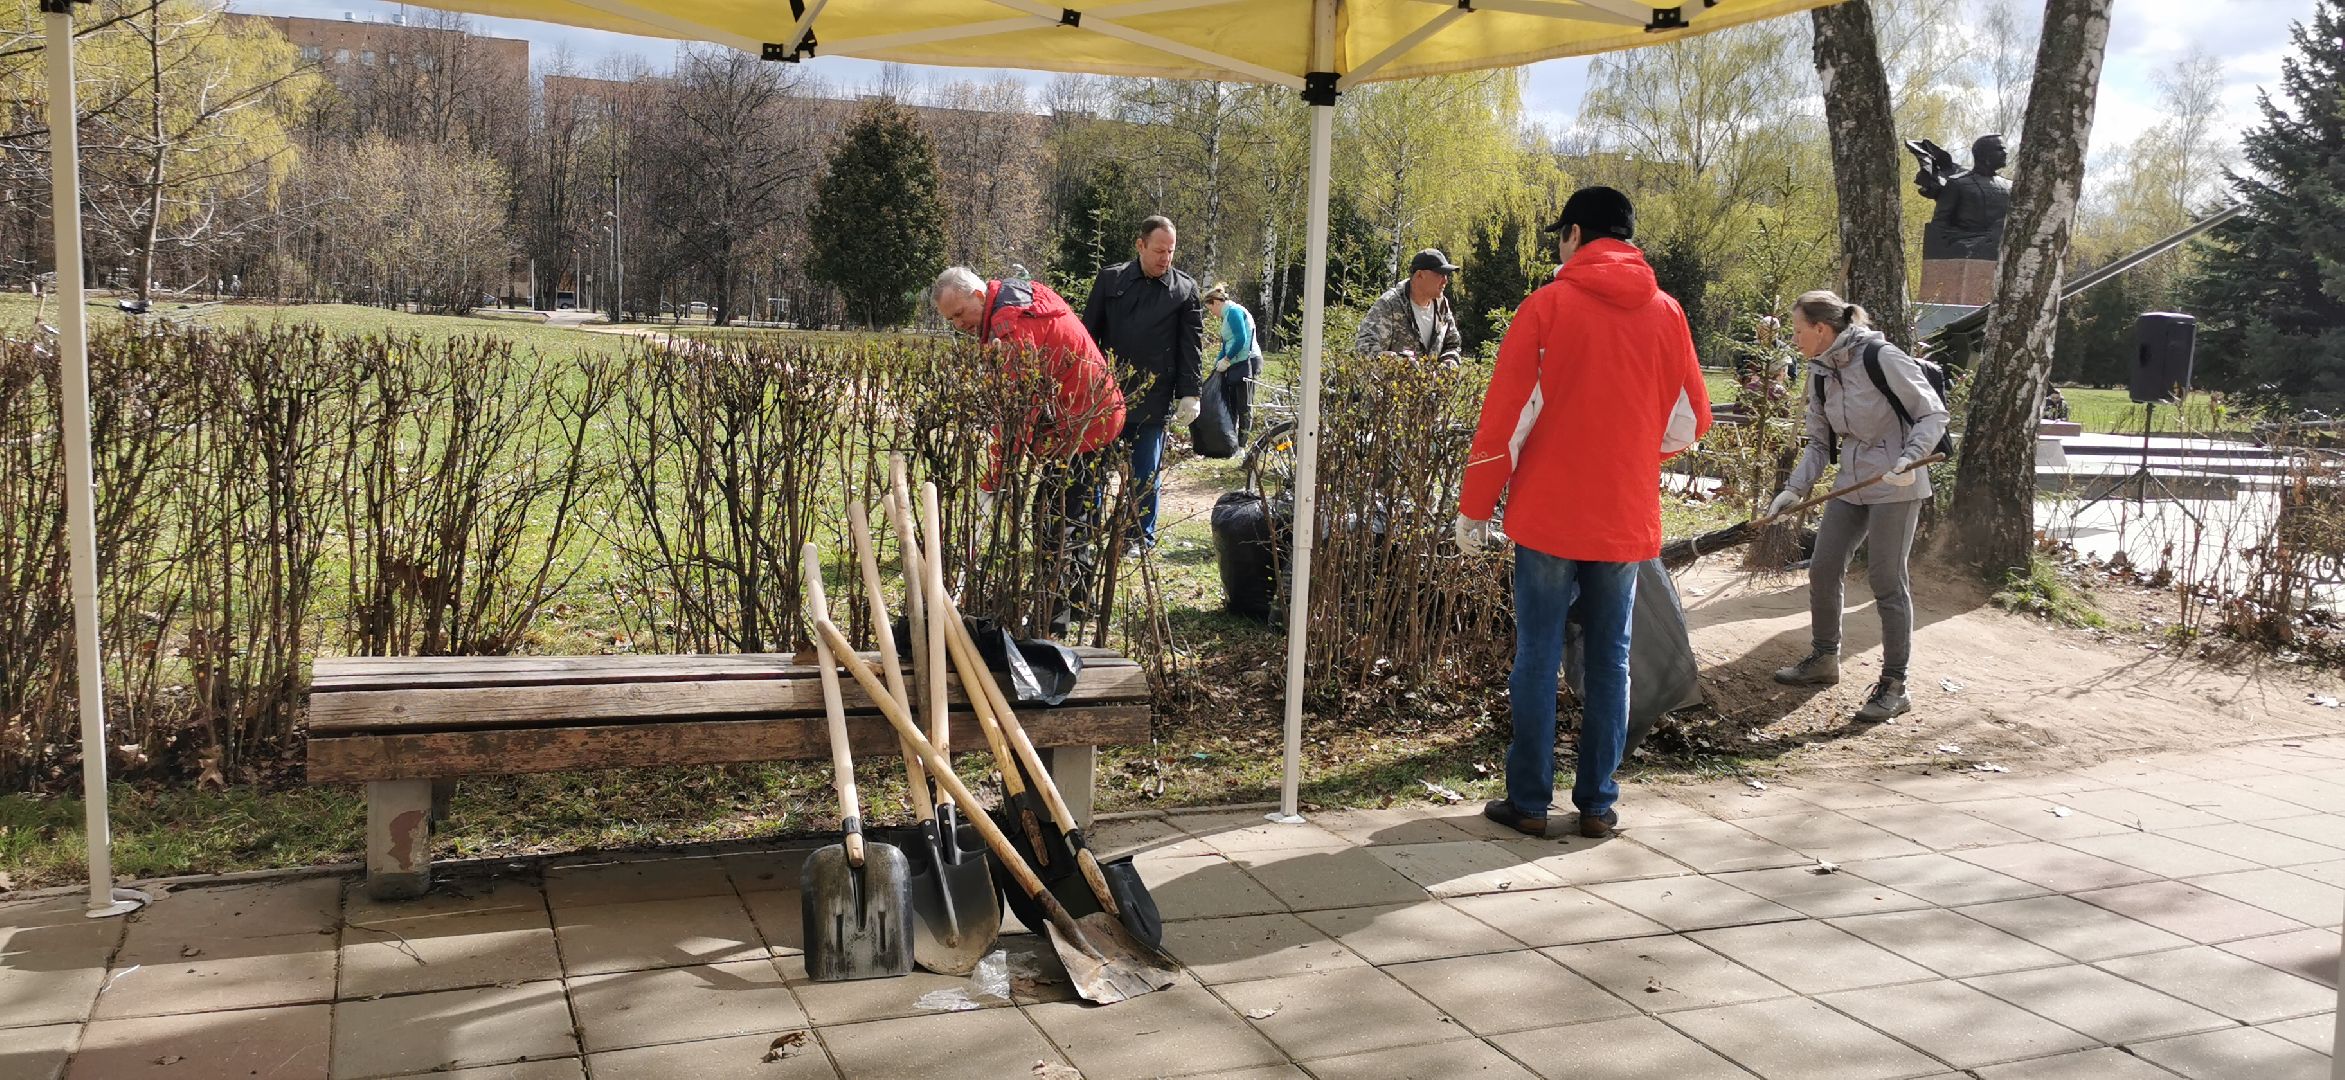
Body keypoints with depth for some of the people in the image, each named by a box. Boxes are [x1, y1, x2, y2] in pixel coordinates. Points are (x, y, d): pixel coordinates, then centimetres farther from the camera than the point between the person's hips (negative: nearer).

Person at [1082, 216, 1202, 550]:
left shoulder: (1185, 290, 2)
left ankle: (1142, 536, 18)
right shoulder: (1111, 279, 4)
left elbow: (1192, 347, 3)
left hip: (1153, 398, -1)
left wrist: (1189, 394, -4)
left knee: (1146, 474, 6)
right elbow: (1089, 332, 7)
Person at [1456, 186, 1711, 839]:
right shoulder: (1666, 314, 4)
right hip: (1628, 519, 3)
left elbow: (1505, 415, -8)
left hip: (1549, 515, -3)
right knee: (1610, 659, 10)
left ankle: (1529, 801, 9)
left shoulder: (1549, 306, -7)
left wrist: (1474, 509, -2)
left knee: (1537, 657, 4)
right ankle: (1598, 804, 15)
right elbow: (1690, 421, 10)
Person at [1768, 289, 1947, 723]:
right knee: (1823, 569, 9)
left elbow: (1933, 414, -12)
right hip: (1851, 488, 8)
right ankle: (1824, 659, 27)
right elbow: (1820, 443, 12)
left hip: (1895, 489, -7)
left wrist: (1909, 459, -27)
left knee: (1887, 581, -5)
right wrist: (1794, 489, 1)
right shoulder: (1822, 374, 6)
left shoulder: (1882, 358, -16)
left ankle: (1894, 685, 5)